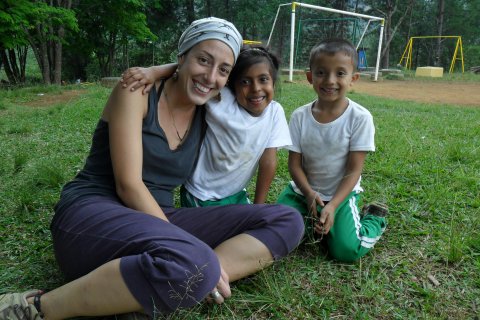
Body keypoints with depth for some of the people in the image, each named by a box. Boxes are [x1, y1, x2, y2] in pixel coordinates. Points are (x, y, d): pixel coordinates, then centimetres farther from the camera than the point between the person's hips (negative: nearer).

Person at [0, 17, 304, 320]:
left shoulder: (207, 115, 9)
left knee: (287, 220, -8)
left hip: (156, 220, 6)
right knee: (192, 264, -40)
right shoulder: (138, 90, -8)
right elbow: (128, 185, -16)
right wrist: (196, 262, -20)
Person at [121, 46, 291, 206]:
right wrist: (153, 71, -45)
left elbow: (268, 162, -10)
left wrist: (258, 207, -5)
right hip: (200, 196, -4)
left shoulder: (275, 112, -13)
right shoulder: (221, 101, -23)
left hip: (236, 195, 4)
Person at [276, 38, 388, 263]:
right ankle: (310, 221, 12)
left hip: (342, 193, -2)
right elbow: (294, 164, -6)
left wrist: (332, 206, -25)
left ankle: (375, 219, 12)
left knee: (347, 250, -18)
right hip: (303, 189, 3)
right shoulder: (299, 116, -10)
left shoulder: (360, 118, -16)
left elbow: (353, 171, -14)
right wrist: (310, 194, -23)